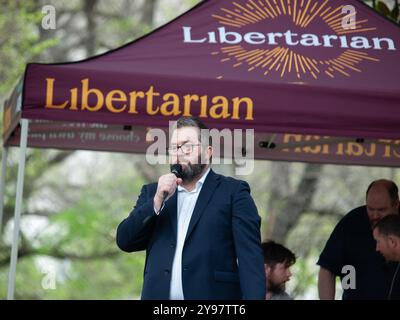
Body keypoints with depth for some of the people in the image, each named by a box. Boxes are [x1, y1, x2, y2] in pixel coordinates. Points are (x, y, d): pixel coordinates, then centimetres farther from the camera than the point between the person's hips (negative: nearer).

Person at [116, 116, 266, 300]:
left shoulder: (233, 192, 4)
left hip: (211, 295, -3)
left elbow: (250, 256, -5)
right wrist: (157, 201, -4)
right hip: (158, 295, 4)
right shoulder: (153, 192, 17)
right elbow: (125, 241, 9)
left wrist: (254, 297, -19)